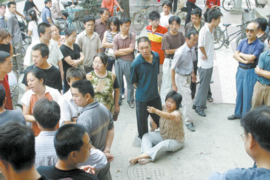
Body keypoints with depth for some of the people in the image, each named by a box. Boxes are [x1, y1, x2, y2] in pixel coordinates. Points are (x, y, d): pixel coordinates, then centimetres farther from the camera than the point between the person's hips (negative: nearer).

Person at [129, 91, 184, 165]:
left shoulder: (177, 113, -30)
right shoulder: (164, 108, -8)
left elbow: (169, 116, -52)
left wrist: (155, 111, -67)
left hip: (175, 141, -7)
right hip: (163, 135, 8)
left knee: (164, 144, -37)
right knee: (146, 136, -10)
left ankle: (140, 156, -38)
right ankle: (148, 157, -32)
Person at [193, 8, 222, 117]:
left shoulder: (210, 29, 6)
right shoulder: (204, 30, -22)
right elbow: (201, 45, -31)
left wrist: (208, 56, 3)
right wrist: (205, 55, -16)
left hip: (209, 63, 9)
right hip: (204, 64, -9)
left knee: (206, 85, 18)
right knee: (204, 85, 2)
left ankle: (200, 104, 31)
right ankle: (199, 107, 16)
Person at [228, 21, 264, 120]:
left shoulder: (259, 45, -13)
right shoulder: (243, 42, 4)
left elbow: (251, 58, -22)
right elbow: (235, 54, -4)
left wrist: (241, 54, -6)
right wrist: (244, 61, -18)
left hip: (250, 72, -5)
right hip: (240, 70, 6)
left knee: (247, 95, 4)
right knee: (239, 93, 16)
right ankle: (237, 113, 32)